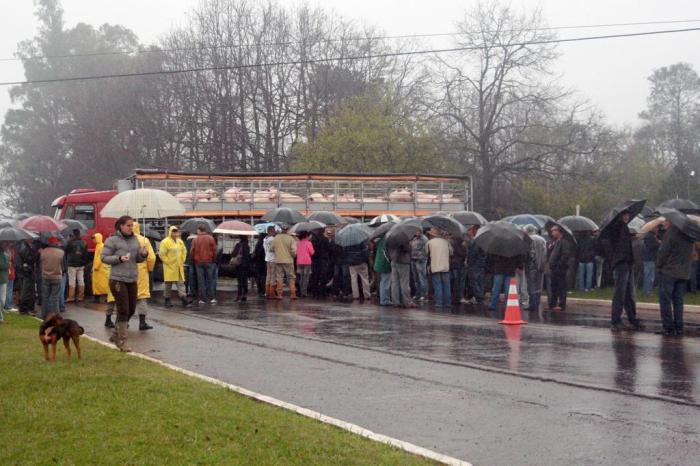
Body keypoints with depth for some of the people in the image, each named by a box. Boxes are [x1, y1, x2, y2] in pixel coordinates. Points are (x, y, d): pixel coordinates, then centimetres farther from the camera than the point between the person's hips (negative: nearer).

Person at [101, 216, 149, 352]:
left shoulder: (135, 240, 10)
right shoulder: (112, 240, -8)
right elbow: (104, 257, -8)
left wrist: (143, 255, -8)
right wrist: (119, 258, -22)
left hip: (132, 280, 7)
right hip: (118, 279, -7)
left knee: (131, 310, 12)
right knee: (123, 310, -7)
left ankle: (116, 334, 30)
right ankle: (121, 340, 2)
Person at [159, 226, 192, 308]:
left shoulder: (180, 242, 11)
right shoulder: (165, 242, -9)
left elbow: (184, 252, 22)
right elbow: (161, 254, -12)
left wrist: (182, 261, 12)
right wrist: (168, 262, -13)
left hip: (179, 267, 5)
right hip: (169, 267, -5)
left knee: (181, 283, -1)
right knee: (168, 284, 2)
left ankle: (183, 298, -6)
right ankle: (167, 300, 9)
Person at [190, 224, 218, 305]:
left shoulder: (195, 239, -4)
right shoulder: (210, 238, -3)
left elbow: (192, 251, -2)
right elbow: (214, 251, -3)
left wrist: (194, 259, 15)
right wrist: (213, 259, 13)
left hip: (198, 262, 0)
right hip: (209, 262, 0)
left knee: (201, 281, 5)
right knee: (210, 280, 6)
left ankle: (202, 299, 5)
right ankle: (212, 298, 1)